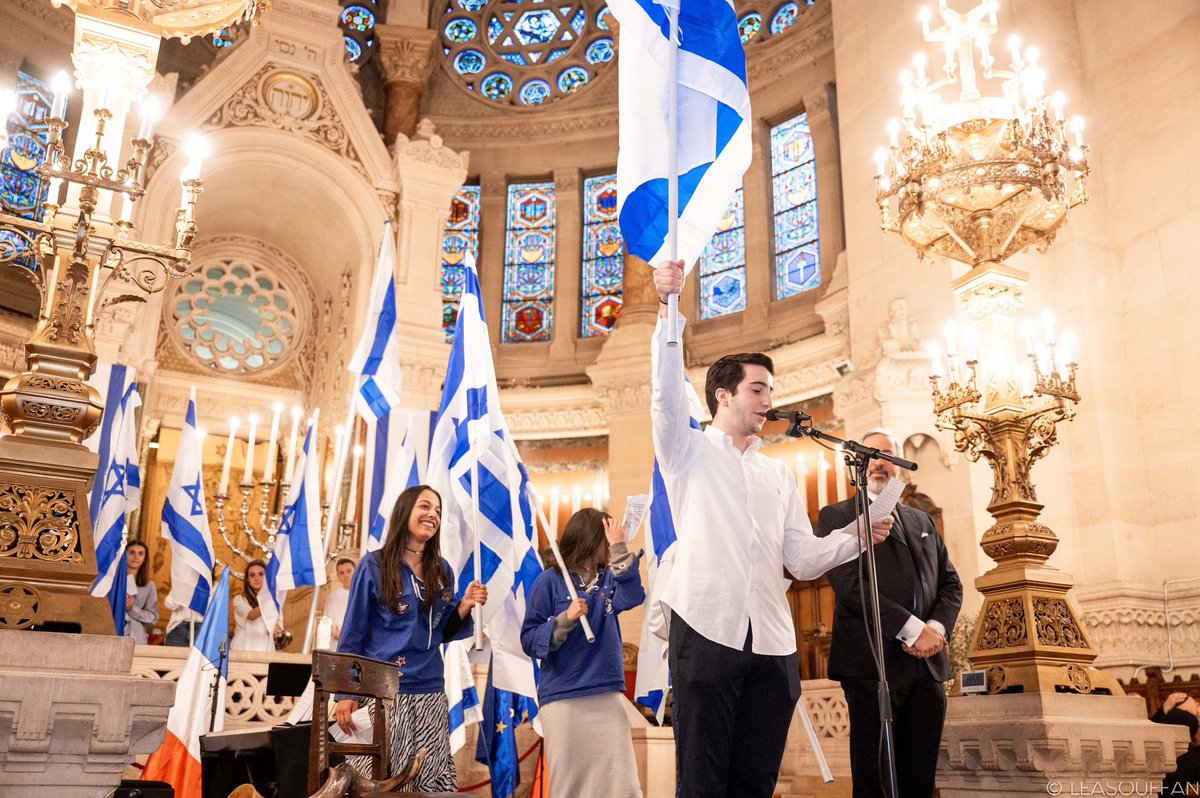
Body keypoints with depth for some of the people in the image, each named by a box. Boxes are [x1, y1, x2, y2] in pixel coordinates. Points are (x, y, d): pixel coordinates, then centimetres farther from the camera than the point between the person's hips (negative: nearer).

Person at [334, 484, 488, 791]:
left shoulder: (442, 571, 9)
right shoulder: (374, 566, -4)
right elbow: (352, 634, -2)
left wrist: (465, 605, -5)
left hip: (430, 694, 4)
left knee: (435, 782, 4)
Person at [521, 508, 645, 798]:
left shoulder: (608, 579, 9)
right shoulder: (551, 581, -3)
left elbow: (633, 597, -12)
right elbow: (529, 640, -6)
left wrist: (621, 548, -16)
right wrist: (565, 620, -20)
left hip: (608, 696, 3)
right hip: (562, 699, -3)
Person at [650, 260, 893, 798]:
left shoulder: (779, 476, 22)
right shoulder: (689, 452, 10)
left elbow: (803, 557, 15)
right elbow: (667, 396, -9)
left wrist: (858, 536, -3)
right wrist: (669, 311, -20)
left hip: (771, 643, 4)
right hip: (706, 631, -4)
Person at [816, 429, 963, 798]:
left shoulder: (922, 521, 22)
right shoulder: (836, 515, 3)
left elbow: (950, 583, 16)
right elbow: (849, 584, -10)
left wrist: (937, 627, -5)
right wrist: (912, 629, -15)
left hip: (929, 664, 5)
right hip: (874, 664, -5)